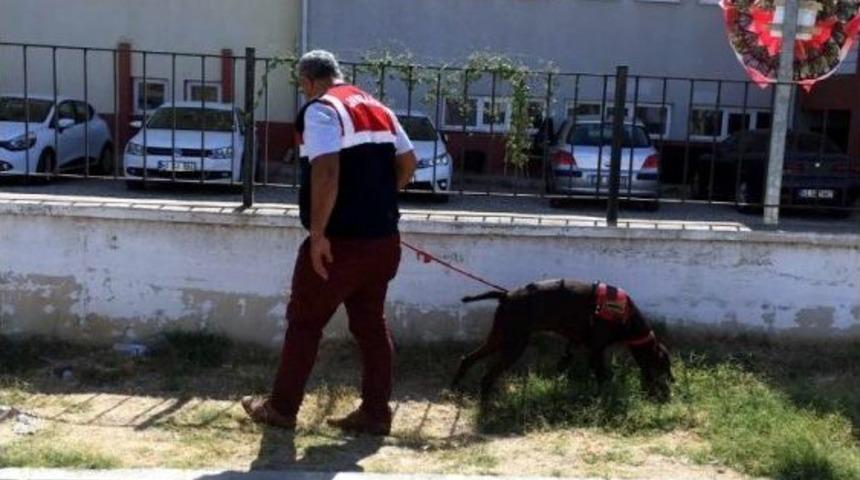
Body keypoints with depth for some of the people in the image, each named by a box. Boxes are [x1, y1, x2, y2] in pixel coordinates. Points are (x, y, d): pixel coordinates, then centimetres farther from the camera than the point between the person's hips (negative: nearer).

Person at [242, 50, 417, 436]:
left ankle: (281, 408, 17)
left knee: (304, 322, 7)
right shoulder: (379, 109, 14)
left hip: (341, 240, -7)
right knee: (371, 325, 13)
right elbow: (408, 163, 15)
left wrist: (317, 233, -20)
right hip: (383, 238, 7)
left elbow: (326, 172, -23)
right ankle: (375, 413, 16)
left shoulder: (320, 110, -10)